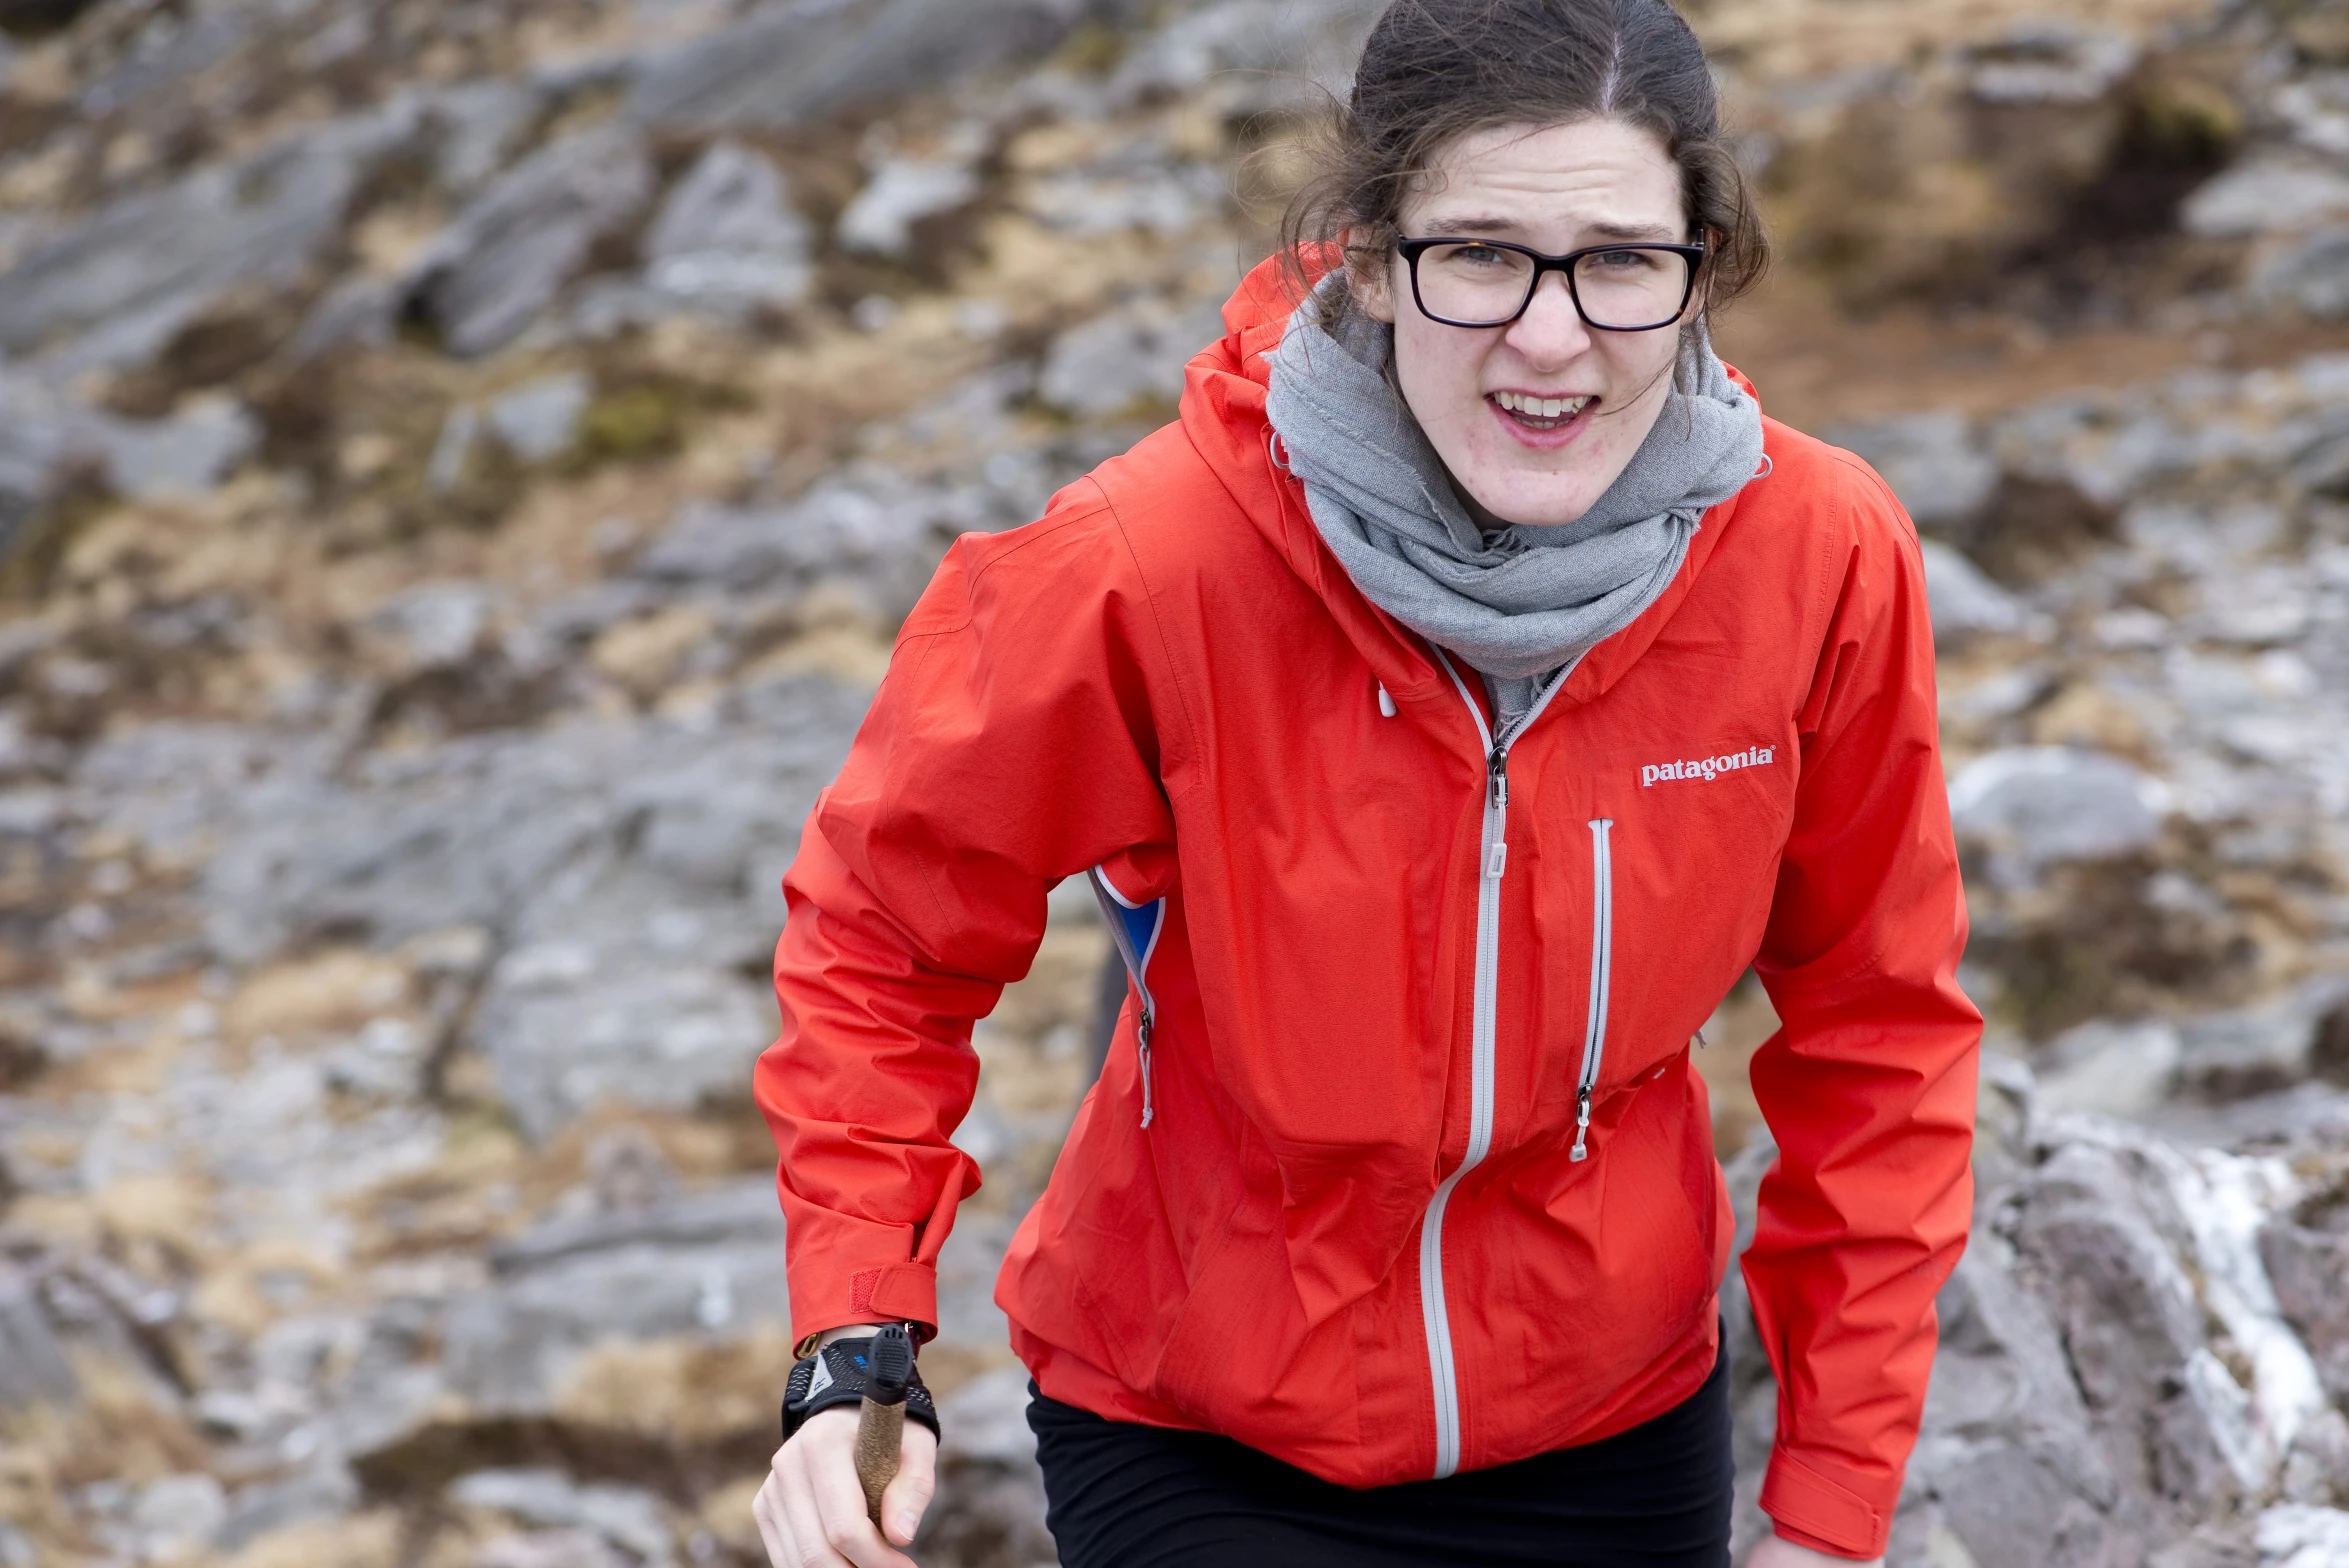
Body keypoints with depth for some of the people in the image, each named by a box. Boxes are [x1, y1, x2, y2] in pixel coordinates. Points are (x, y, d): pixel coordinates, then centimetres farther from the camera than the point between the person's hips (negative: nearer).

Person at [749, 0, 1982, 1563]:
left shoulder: (1824, 555, -18)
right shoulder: (1149, 567, -26)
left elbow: (1878, 1018, -4)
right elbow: (888, 928, -10)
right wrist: (857, 1343, -22)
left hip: (1621, 1429, 3)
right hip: (1197, 1441, -3)